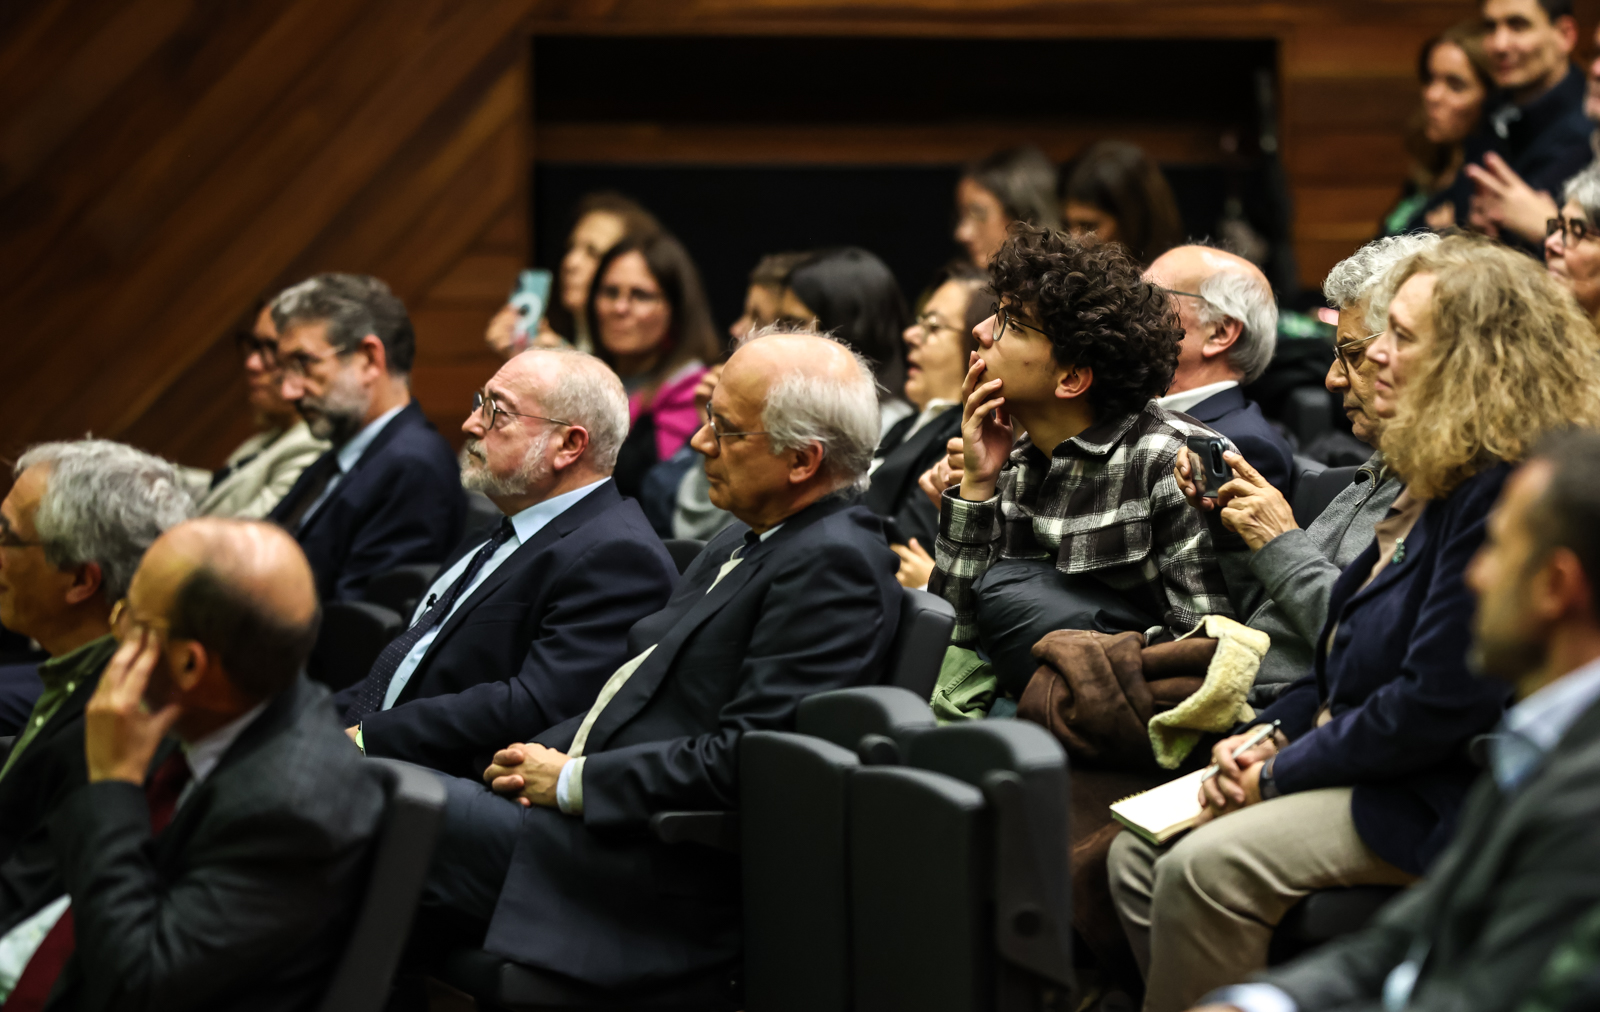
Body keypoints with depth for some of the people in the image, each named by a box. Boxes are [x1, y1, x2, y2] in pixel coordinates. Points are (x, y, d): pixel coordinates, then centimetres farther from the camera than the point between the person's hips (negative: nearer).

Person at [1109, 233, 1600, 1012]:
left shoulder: (1506, 494, -21)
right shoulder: (1438, 474, 14)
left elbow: (1440, 701, -23)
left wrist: (1282, 773, -13)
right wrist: (1270, 735, 6)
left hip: (1439, 804, -11)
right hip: (1361, 764, 11)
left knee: (1205, 870, -26)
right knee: (1137, 853, 2)